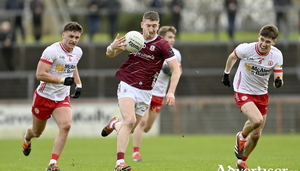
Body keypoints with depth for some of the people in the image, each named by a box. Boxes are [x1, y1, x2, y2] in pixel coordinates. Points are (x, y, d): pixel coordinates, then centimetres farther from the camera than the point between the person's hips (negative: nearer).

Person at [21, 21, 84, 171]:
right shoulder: (52, 51, -21)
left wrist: (78, 84, 11)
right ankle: (27, 138, 53)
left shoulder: (78, 52, 2)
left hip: (62, 98, 4)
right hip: (44, 97, -4)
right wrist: (63, 80, -27)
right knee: (36, 132, 13)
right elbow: (40, 75, -26)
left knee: (66, 126, -22)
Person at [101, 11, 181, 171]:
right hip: (127, 86, -1)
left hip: (145, 92, 1)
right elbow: (110, 54, 10)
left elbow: (176, 69, -9)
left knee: (130, 129, 9)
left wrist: (171, 92, -21)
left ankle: (114, 124, 46)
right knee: (129, 120, -24)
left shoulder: (162, 45, -8)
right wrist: (112, 47, -15)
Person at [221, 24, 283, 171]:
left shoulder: (277, 55, -11)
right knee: (257, 120, -30)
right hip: (243, 92, -4)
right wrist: (226, 73, 11)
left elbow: (278, 75, -7)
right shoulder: (246, 49, -20)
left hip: (261, 95, 4)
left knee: (256, 135, 9)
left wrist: (278, 81, -31)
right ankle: (241, 137, 4)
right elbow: (232, 57, 2)